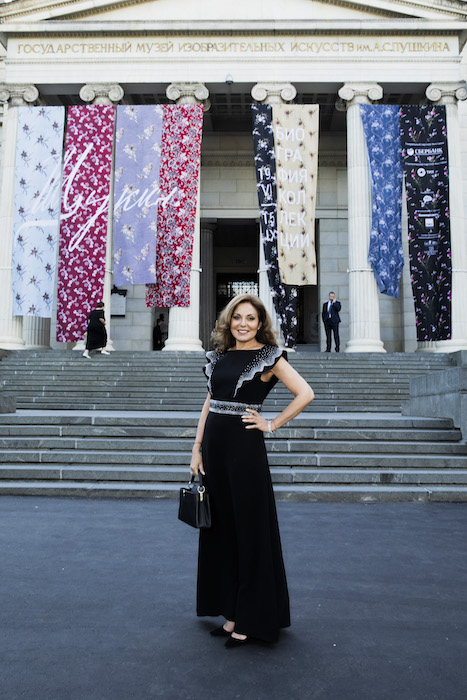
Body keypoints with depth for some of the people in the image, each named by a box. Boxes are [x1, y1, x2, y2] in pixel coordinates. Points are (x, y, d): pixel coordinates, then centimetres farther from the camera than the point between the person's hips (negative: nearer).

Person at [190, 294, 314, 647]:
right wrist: (197, 448, 9)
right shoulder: (219, 356, 13)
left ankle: (249, 620, 14)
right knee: (221, 530, 12)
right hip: (214, 445, 6)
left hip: (245, 446, -6)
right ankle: (230, 612, 25)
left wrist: (272, 424, -7)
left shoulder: (269, 356, -3)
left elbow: (305, 394, -9)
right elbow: (209, 403, 15)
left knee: (250, 529, 2)